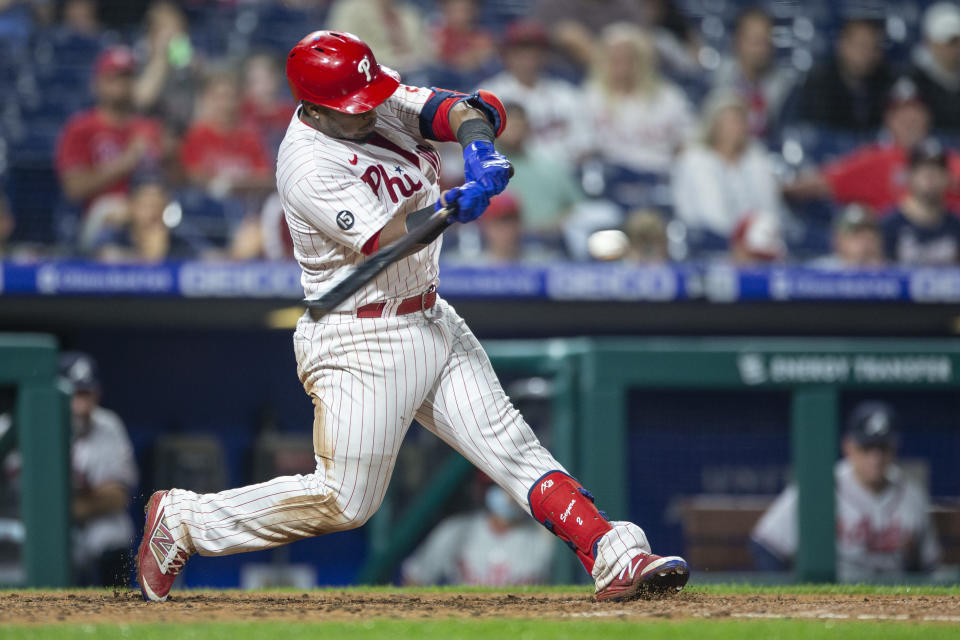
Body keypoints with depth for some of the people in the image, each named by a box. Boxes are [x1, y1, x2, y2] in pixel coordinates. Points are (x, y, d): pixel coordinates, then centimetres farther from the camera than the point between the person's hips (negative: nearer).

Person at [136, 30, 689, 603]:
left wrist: (477, 139, -33)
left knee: (510, 444, -1)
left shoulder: (386, 100, 1)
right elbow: (384, 242, -30)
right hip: (361, 342, -7)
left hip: (431, 320, 7)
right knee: (343, 502, -2)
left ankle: (616, 559, -6)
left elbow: (463, 109, -10)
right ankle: (182, 519, 11)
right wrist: (449, 207, -45)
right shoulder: (308, 165, -22)